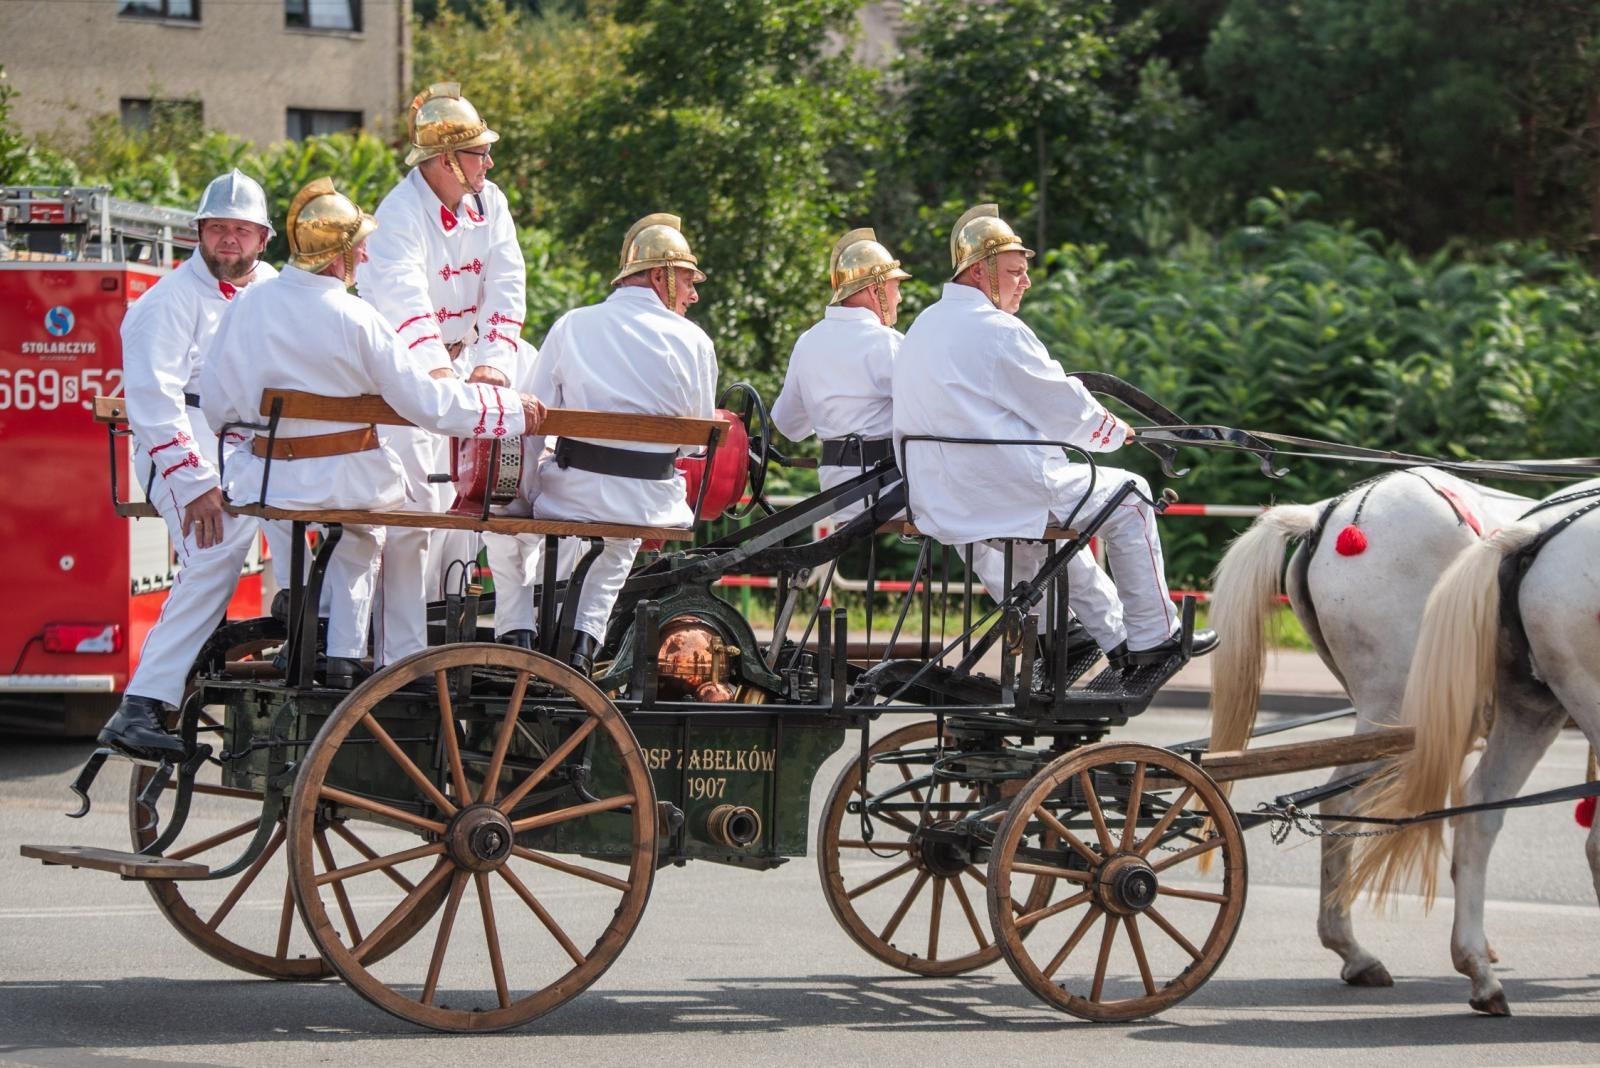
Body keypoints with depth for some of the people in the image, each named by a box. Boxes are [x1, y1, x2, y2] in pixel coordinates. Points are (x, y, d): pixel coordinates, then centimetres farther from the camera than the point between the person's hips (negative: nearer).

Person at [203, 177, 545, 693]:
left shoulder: (251, 306, -6)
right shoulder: (357, 318, -15)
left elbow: (218, 405, -2)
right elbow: (423, 402, -15)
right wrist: (513, 409, -5)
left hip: (269, 477, 2)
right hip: (346, 479, -2)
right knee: (360, 535, 32)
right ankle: (345, 655, 27)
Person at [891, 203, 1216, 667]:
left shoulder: (923, 328, 14)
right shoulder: (997, 331, -15)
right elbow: (1064, 408, -9)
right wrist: (1116, 431, 11)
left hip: (938, 501, 9)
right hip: (1001, 497, -9)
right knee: (1129, 495, 9)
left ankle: (1113, 634, 36)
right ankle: (1152, 637, 14)